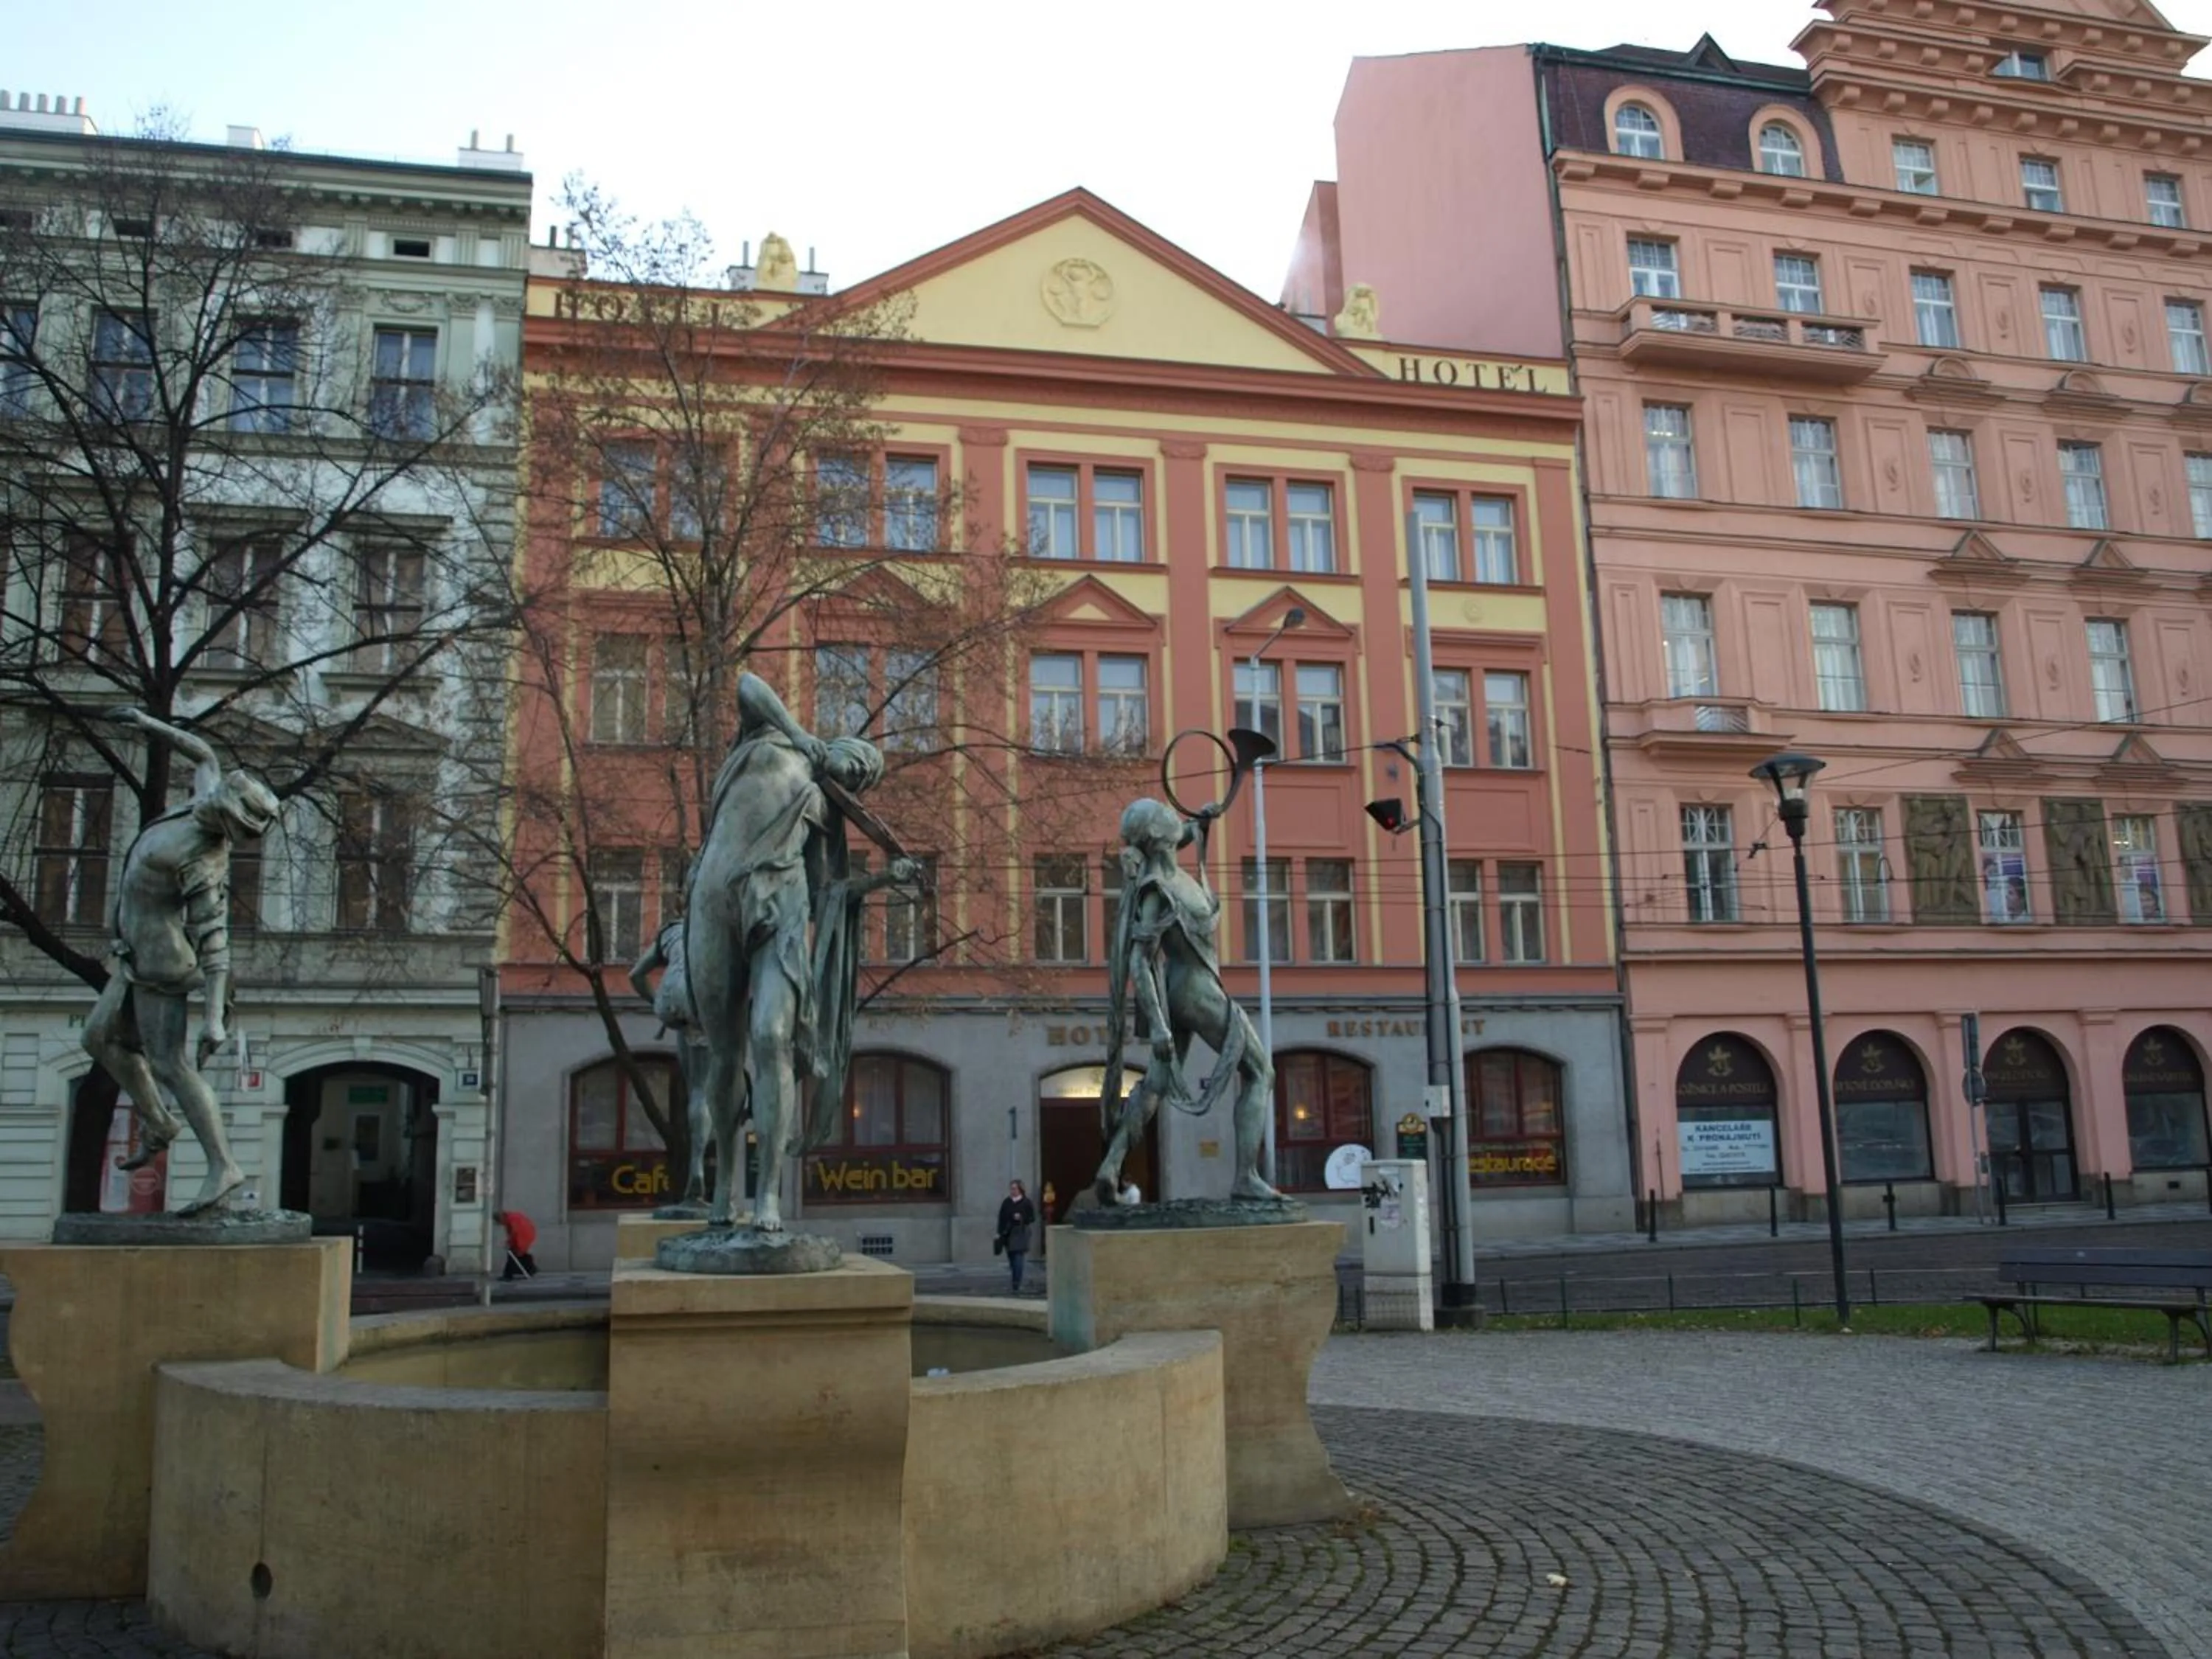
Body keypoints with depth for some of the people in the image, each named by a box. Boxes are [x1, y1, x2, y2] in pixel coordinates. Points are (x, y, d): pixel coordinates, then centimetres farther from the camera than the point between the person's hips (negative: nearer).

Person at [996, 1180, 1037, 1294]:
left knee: (1018, 1261, -11)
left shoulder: (1026, 1203, -1)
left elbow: (1032, 1218, 0)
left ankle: (1016, 1286, -13)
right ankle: (1017, 1284, 27)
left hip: (1020, 1236, -4)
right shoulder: (1006, 1203, 8)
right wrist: (1001, 1233, 3)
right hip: (1008, 1235, 4)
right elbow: (1002, 1219, 8)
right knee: (1012, 1261, 9)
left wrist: (1022, 1218, -17)